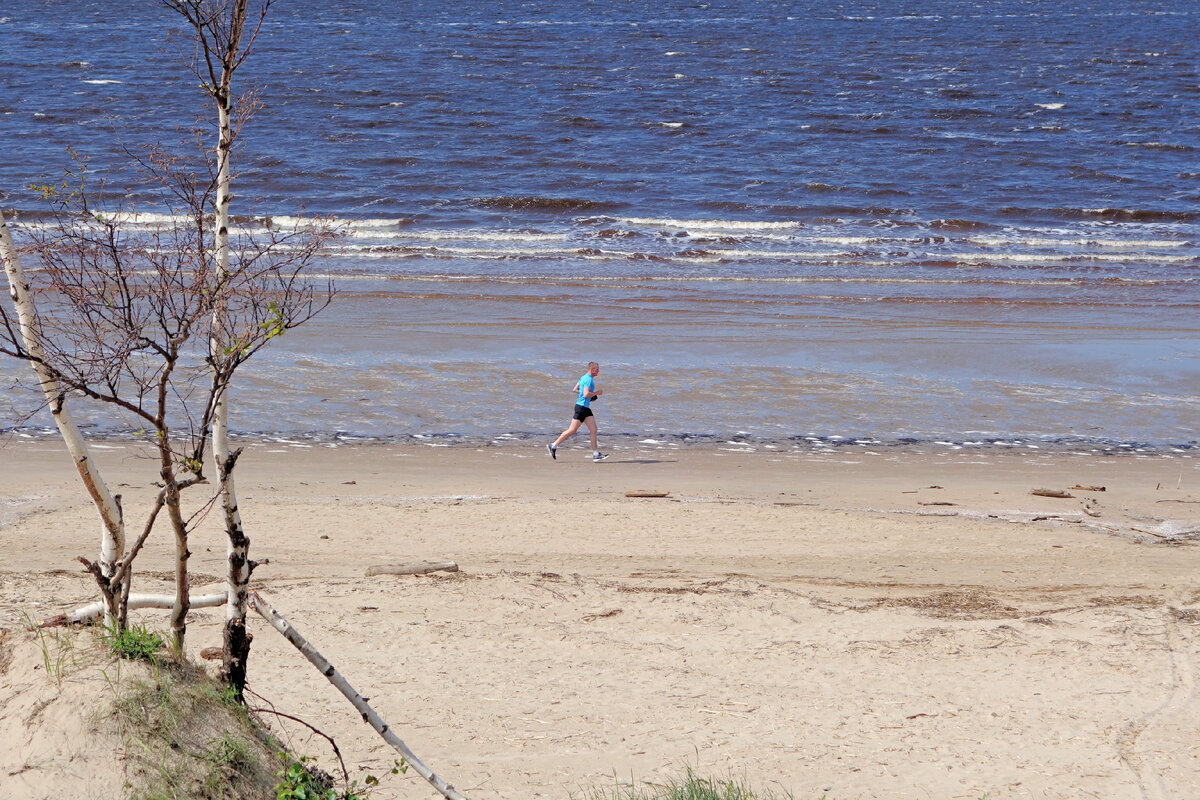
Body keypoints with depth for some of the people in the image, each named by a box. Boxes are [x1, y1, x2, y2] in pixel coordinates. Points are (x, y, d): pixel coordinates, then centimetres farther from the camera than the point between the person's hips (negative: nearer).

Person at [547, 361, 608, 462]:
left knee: (593, 430, 4)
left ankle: (596, 454, 2)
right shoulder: (589, 379, -16)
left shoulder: (584, 377, 15)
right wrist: (597, 392, -12)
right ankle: (553, 446, 2)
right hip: (581, 407, -10)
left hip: (586, 408, 10)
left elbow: (575, 389, 22)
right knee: (572, 430, -6)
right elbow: (586, 394, -25)